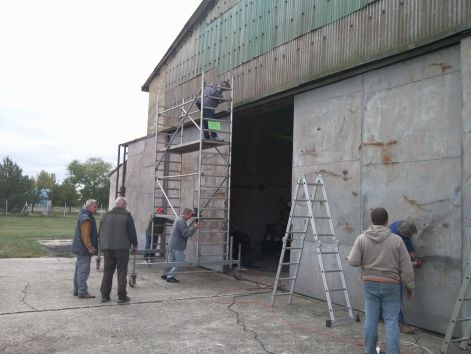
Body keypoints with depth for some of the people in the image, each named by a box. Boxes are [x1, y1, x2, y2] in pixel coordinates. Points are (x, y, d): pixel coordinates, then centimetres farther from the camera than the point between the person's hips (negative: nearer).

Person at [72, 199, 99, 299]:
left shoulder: (84, 216, 17)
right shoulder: (85, 218, -18)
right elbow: (85, 235, -24)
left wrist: (90, 246, 26)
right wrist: (89, 247, -23)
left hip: (80, 248, 11)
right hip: (84, 249, -11)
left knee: (79, 270, 16)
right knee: (83, 270, -7)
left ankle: (77, 290, 24)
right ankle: (82, 292, -3)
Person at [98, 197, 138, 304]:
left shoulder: (105, 216, 10)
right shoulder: (126, 216, -7)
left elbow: (100, 233, 15)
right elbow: (132, 232, -7)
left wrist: (102, 245, 23)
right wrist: (134, 245, 5)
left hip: (107, 248, 5)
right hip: (122, 248, -5)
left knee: (107, 271, 12)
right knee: (122, 272, 1)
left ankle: (105, 295, 14)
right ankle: (122, 296, 3)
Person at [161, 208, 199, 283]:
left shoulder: (178, 219, 12)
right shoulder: (181, 221, -21)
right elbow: (185, 234, -24)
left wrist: (191, 226, 8)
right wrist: (194, 228, -20)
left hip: (172, 244, 10)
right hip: (178, 246, -10)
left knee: (170, 260, 21)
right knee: (179, 262, 0)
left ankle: (165, 274, 34)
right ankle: (170, 277, 3)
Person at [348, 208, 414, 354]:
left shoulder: (362, 238, -5)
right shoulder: (396, 239, -6)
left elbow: (354, 261, -6)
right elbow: (406, 267, -2)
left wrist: (349, 257, 16)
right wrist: (409, 285, 9)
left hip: (370, 284, 1)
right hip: (391, 285, -1)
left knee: (371, 320, 8)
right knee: (391, 322, 2)